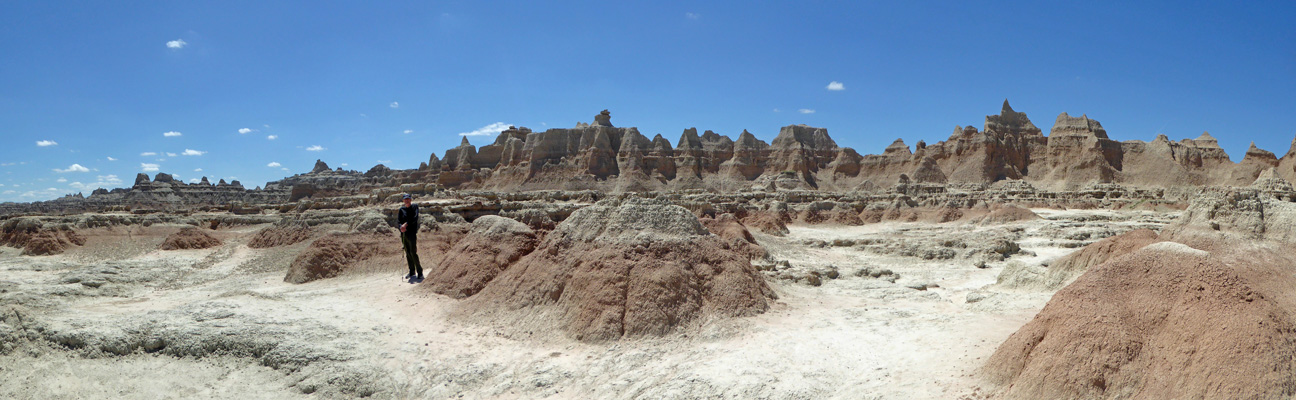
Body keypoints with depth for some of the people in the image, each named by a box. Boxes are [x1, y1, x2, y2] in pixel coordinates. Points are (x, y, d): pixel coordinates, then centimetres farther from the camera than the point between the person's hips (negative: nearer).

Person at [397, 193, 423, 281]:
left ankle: (420, 272, -5)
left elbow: (414, 218, -10)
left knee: (413, 253, -10)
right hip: (404, 233, 5)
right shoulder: (401, 209, 14)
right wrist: (401, 226, -14)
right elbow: (398, 220, 6)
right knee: (408, 253, 8)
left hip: (412, 233, -5)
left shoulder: (414, 207, 3)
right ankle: (412, 272, 16)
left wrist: (406, 224, -17)